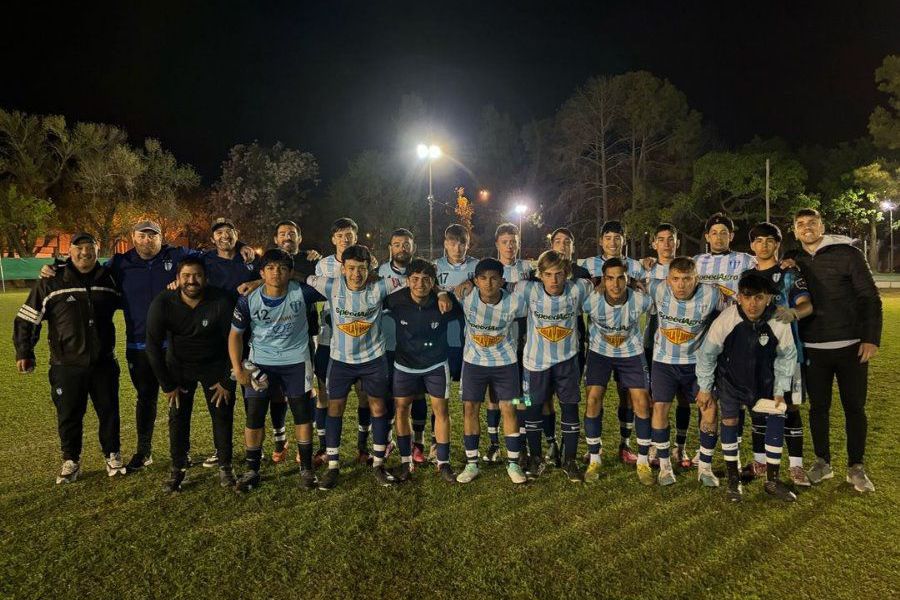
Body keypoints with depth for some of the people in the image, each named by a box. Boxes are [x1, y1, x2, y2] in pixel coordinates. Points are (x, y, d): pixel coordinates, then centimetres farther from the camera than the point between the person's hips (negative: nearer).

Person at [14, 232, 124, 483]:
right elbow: (27, 319, 2)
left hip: (103, 362, 2)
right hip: (66, 366, -1)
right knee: (68, 416, 9)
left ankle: (112, 455, 29)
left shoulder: (108, 279, 2)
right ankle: (71, 461, 28)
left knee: (109, 411, 10)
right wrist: (24, 353, 1)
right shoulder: (51, 281, -5)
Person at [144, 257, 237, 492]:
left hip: (215, 365, -1)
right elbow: (153, 346, -12)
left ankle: (225, 467, 15)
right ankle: (178, 469, 17)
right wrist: (167, 385, -9)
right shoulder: (162, 303, -20)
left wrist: (227, 381, -10)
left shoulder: (222, 301, -24)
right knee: (177, 418, 1)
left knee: (222, 415, 0)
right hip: (179, 365, 1)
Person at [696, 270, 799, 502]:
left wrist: (780, 391, -3)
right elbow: (707, 353, -14)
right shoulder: (726, 319, -28)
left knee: (777, 418, -3)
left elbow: (786, 357, -4)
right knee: (729, 421, -2)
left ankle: (772, 480, 14)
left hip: (763, 381, 2)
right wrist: (705, 388, -6)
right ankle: (733, 478, 17)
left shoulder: (779, 322, -23)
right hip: (729, 379, -2)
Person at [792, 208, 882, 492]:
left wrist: (871, 338, -11)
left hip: (851, 346, -2)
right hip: (813, 349, 2)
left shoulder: (847, 254, -4)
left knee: (854, 407, 5)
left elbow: (870, 297, -5)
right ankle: (822, 462, 25)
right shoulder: (795, 261, 6)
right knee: (818, 407, 10)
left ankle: (856, 468, 20)